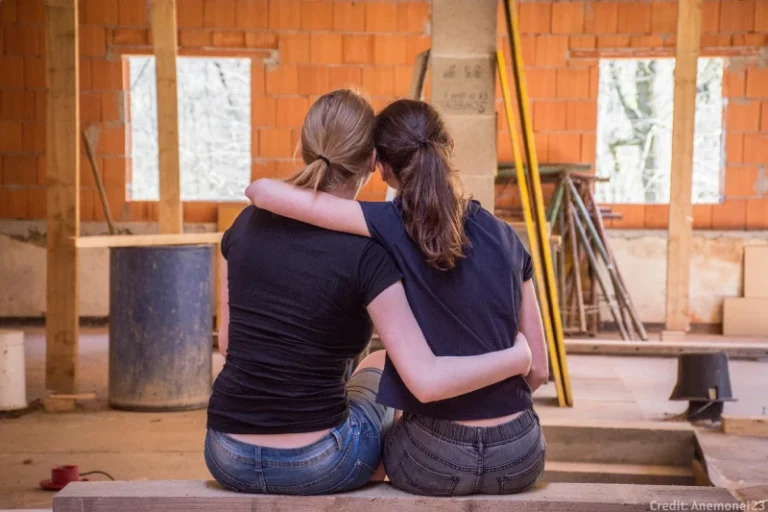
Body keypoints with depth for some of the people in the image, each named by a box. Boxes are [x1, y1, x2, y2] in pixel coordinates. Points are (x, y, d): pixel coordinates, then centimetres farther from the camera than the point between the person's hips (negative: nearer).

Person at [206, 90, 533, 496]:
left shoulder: (247, 225, 0)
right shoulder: (365, 255, -14)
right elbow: (427, 382, -20)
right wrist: (517, 358, -6)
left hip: (228, 458, 4)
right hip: (317, 468, -3)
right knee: (378, 367, 30)